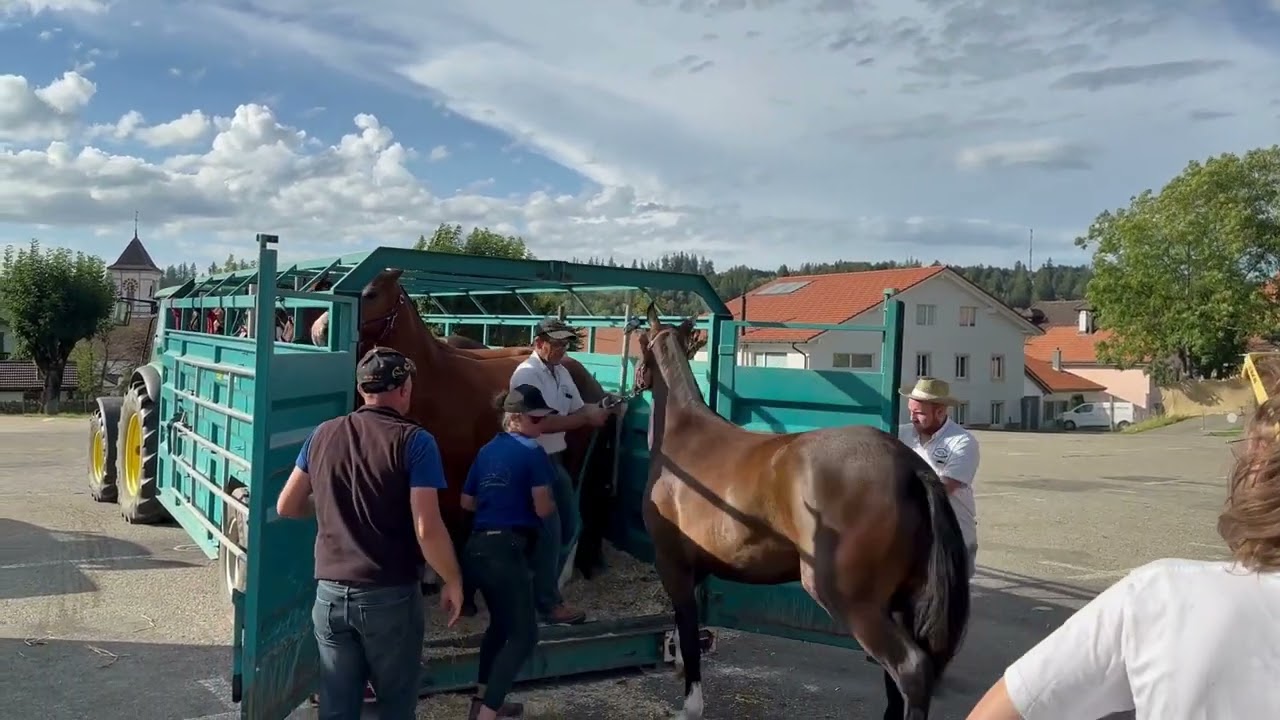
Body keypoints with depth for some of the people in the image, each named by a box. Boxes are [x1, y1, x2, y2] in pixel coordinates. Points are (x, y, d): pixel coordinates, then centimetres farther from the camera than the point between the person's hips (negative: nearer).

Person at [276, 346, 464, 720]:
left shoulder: (322, 434, 3)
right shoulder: (414, 441, -12)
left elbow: (287, 506, 12)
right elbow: (427, 530, -18)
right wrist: (453, 581, -4)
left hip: (331, 592, 4)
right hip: (391, 595, -4)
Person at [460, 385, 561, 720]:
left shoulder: (486, 451, 14)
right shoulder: (533, 453, -8)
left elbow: (467, 502, 18)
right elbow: (543, 508, -11)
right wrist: (552, 503, 10)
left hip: (477, 547, 8)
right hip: (506, 549, -8)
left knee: (500, 622, 25)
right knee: (524, 635, -1)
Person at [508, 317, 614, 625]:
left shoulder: (562, 373, 8)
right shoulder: (527, 374, -17)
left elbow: (578, 410, 9)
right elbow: (544, 422, -25)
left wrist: (603, 409, -11)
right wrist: (587, 418, -25)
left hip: (556, 459, 9)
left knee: (569, 527, 15)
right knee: (549, 532, -4)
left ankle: (544, 588, 30)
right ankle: (548, 604, 9)